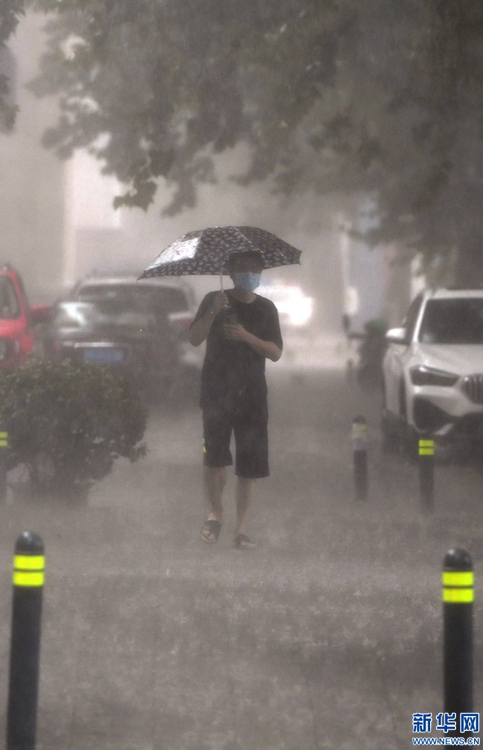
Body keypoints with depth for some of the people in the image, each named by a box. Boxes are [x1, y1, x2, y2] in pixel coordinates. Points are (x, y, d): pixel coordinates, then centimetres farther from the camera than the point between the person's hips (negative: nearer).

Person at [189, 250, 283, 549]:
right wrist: (212, 313, -18)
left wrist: (247, 336, -11)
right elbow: (195, 339, -3)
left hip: (252, 393, 2)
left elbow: (276, 353, 4)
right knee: (214, 458, -14)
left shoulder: (266, 309, 11)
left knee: (250, 467, -3)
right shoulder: (215, 301, 6)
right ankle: (216, 511, 11)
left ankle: (242, 530, 1)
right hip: (217, 390, -2)